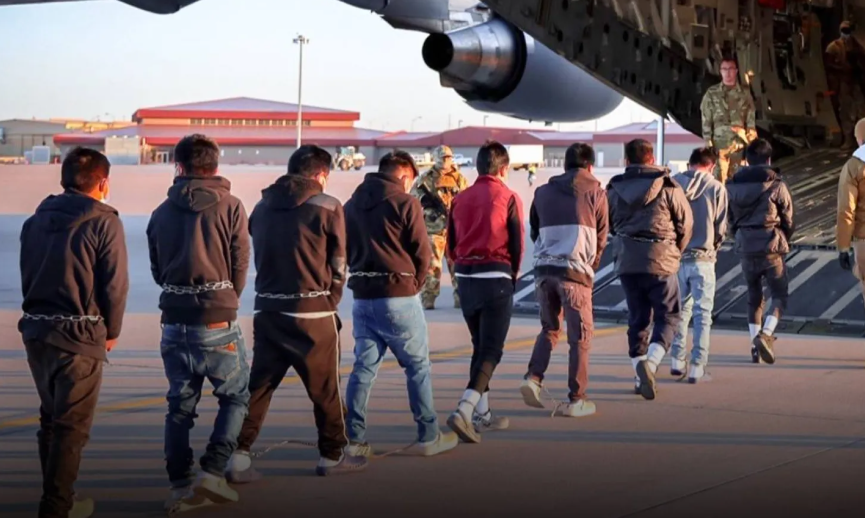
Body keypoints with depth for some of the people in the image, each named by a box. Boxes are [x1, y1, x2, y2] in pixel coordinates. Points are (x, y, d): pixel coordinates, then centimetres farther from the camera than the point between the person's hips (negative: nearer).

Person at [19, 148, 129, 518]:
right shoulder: (103, 222, -9)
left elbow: (27, 275, 9)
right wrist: (112, 330, 4)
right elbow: (115, 284, -10)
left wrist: (42, 315, 13)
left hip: (35, 330, 6)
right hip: (80, 335, -6)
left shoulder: (36, 220, 9)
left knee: (51, 417, 18)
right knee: (72, 425, 1)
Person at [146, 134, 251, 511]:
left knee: (180, 405, 11)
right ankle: (212, 473, -2)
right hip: (217, 322, -4)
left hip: (174, 321, 4)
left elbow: (157, 271, 10)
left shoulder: (162, 213, 6)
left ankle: (180, 486, 9)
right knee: (237, 396, 11)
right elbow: (240, 266, -2)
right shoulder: (229, 207, -4)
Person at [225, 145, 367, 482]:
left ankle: (239, 457, 1)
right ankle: (332, 456, 19)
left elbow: (257, 257, 15)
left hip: (267, 310, 5)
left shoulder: (263, 206, 9)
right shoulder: (327, 207, -6)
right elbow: (338, 265, -1)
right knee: (326, 387, 9)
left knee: (259, 384, 8)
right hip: (312, 314, -5)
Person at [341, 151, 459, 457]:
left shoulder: (351, 205, 10)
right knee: (418, 365, 6)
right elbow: (422, 253, -8)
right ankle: (428, 437, 10)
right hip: (399, 297, -5)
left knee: (364, 366, 8)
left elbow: (346, 251, 12)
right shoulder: (405, 203, -8)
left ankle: (355, 438, 5)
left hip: (362, 296, 5)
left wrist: (364, 279, 13)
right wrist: (415, 283, 8)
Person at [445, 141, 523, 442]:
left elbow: (451, 247, 8)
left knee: (480, 347, 18)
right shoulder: (508, 199, -6)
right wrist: (512, 278, 10)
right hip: (496, 278, -5)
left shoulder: (460, 200, 7)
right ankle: (464, 411, -20)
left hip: (466, 279, 5)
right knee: (491, 350, -3)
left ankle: (483, 414, 23)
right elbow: (517, 245, -4)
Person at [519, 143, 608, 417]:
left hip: (544, 268, 4)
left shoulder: (543, 192, 14)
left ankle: (533, 377, 0)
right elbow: (601, 238, 8)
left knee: (549, 328, 20)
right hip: (574, 271, -4)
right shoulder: (595, 192, 4)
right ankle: (576, 399, 4)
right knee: (580, 336, 4)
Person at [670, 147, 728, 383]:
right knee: (702, 314, 5)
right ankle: (697, 366, 3)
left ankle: (677, 360, 19)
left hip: (676, 257, 3)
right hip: (703, 258, -3)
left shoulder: (673, 184, -1)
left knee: (680, 310, 18)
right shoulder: (716, 188, -6)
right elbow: (721, 227, -3)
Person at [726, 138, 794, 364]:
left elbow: (731, 219, 6)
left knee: (754, 297, 15)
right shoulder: (776, 185, -7)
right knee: (779, 295, 5)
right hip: (771, 248, -4)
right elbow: (788, 220, -1)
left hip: (745, 249, 4)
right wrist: (783, 242, 16)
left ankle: (755, 346, 12)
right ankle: (766, 334, -18)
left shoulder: (733, 186, 4)